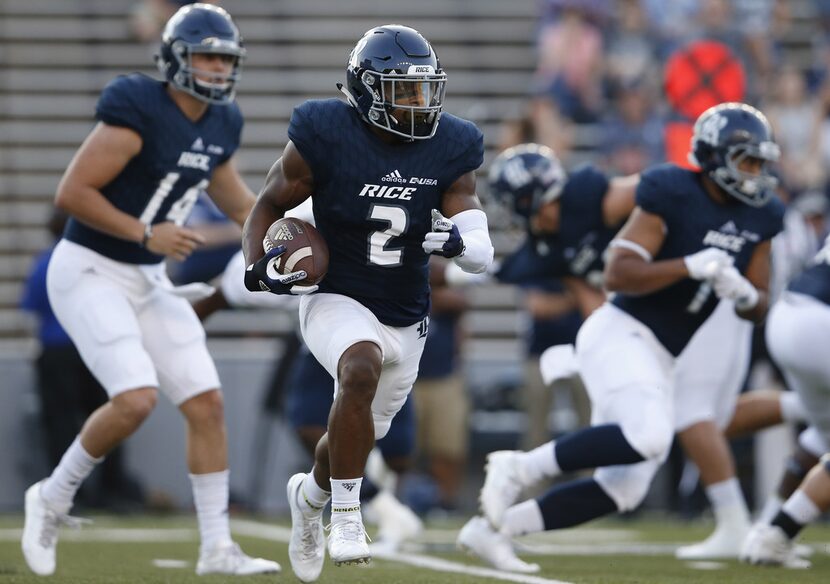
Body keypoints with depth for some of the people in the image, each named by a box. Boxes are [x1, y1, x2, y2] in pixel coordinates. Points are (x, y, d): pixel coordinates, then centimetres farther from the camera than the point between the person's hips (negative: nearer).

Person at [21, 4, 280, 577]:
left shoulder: (220, 126, 5)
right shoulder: (139, 112, -20)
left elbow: (237, 201, 21)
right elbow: (72, 192, -21)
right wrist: (146, 234, -22)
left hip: (148, 281, 8)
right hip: (88, 273, -8)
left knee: (207, 404, 1)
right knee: (136, 399, -21)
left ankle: (217, 547, 9)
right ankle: (53, 498, 3)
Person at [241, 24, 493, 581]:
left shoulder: (449, 150, -6)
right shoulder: (325, 138, -16)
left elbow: (482, 254, -5)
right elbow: (269, 205, -1)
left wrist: (460, 241, -28)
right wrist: (259, 266, -18)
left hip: (407, 319, 5)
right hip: (337, 301, -5)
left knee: (358, 435, 20)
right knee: (362, 369, -37)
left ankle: (311, 494, 56)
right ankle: (347, 517, -26)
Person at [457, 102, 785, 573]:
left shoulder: (759, 217, 8)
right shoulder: (672, 194, -13)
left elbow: (759, 307, 12)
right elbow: (619, 274, -19)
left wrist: (745, 294, -11)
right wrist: (690, 266, -28)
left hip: (658, 361, 8)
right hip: (620, 335, -8)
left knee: (624, 490, 3)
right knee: (647, 437, -34)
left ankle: (492, 528, 10)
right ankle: (518, 470, -18)